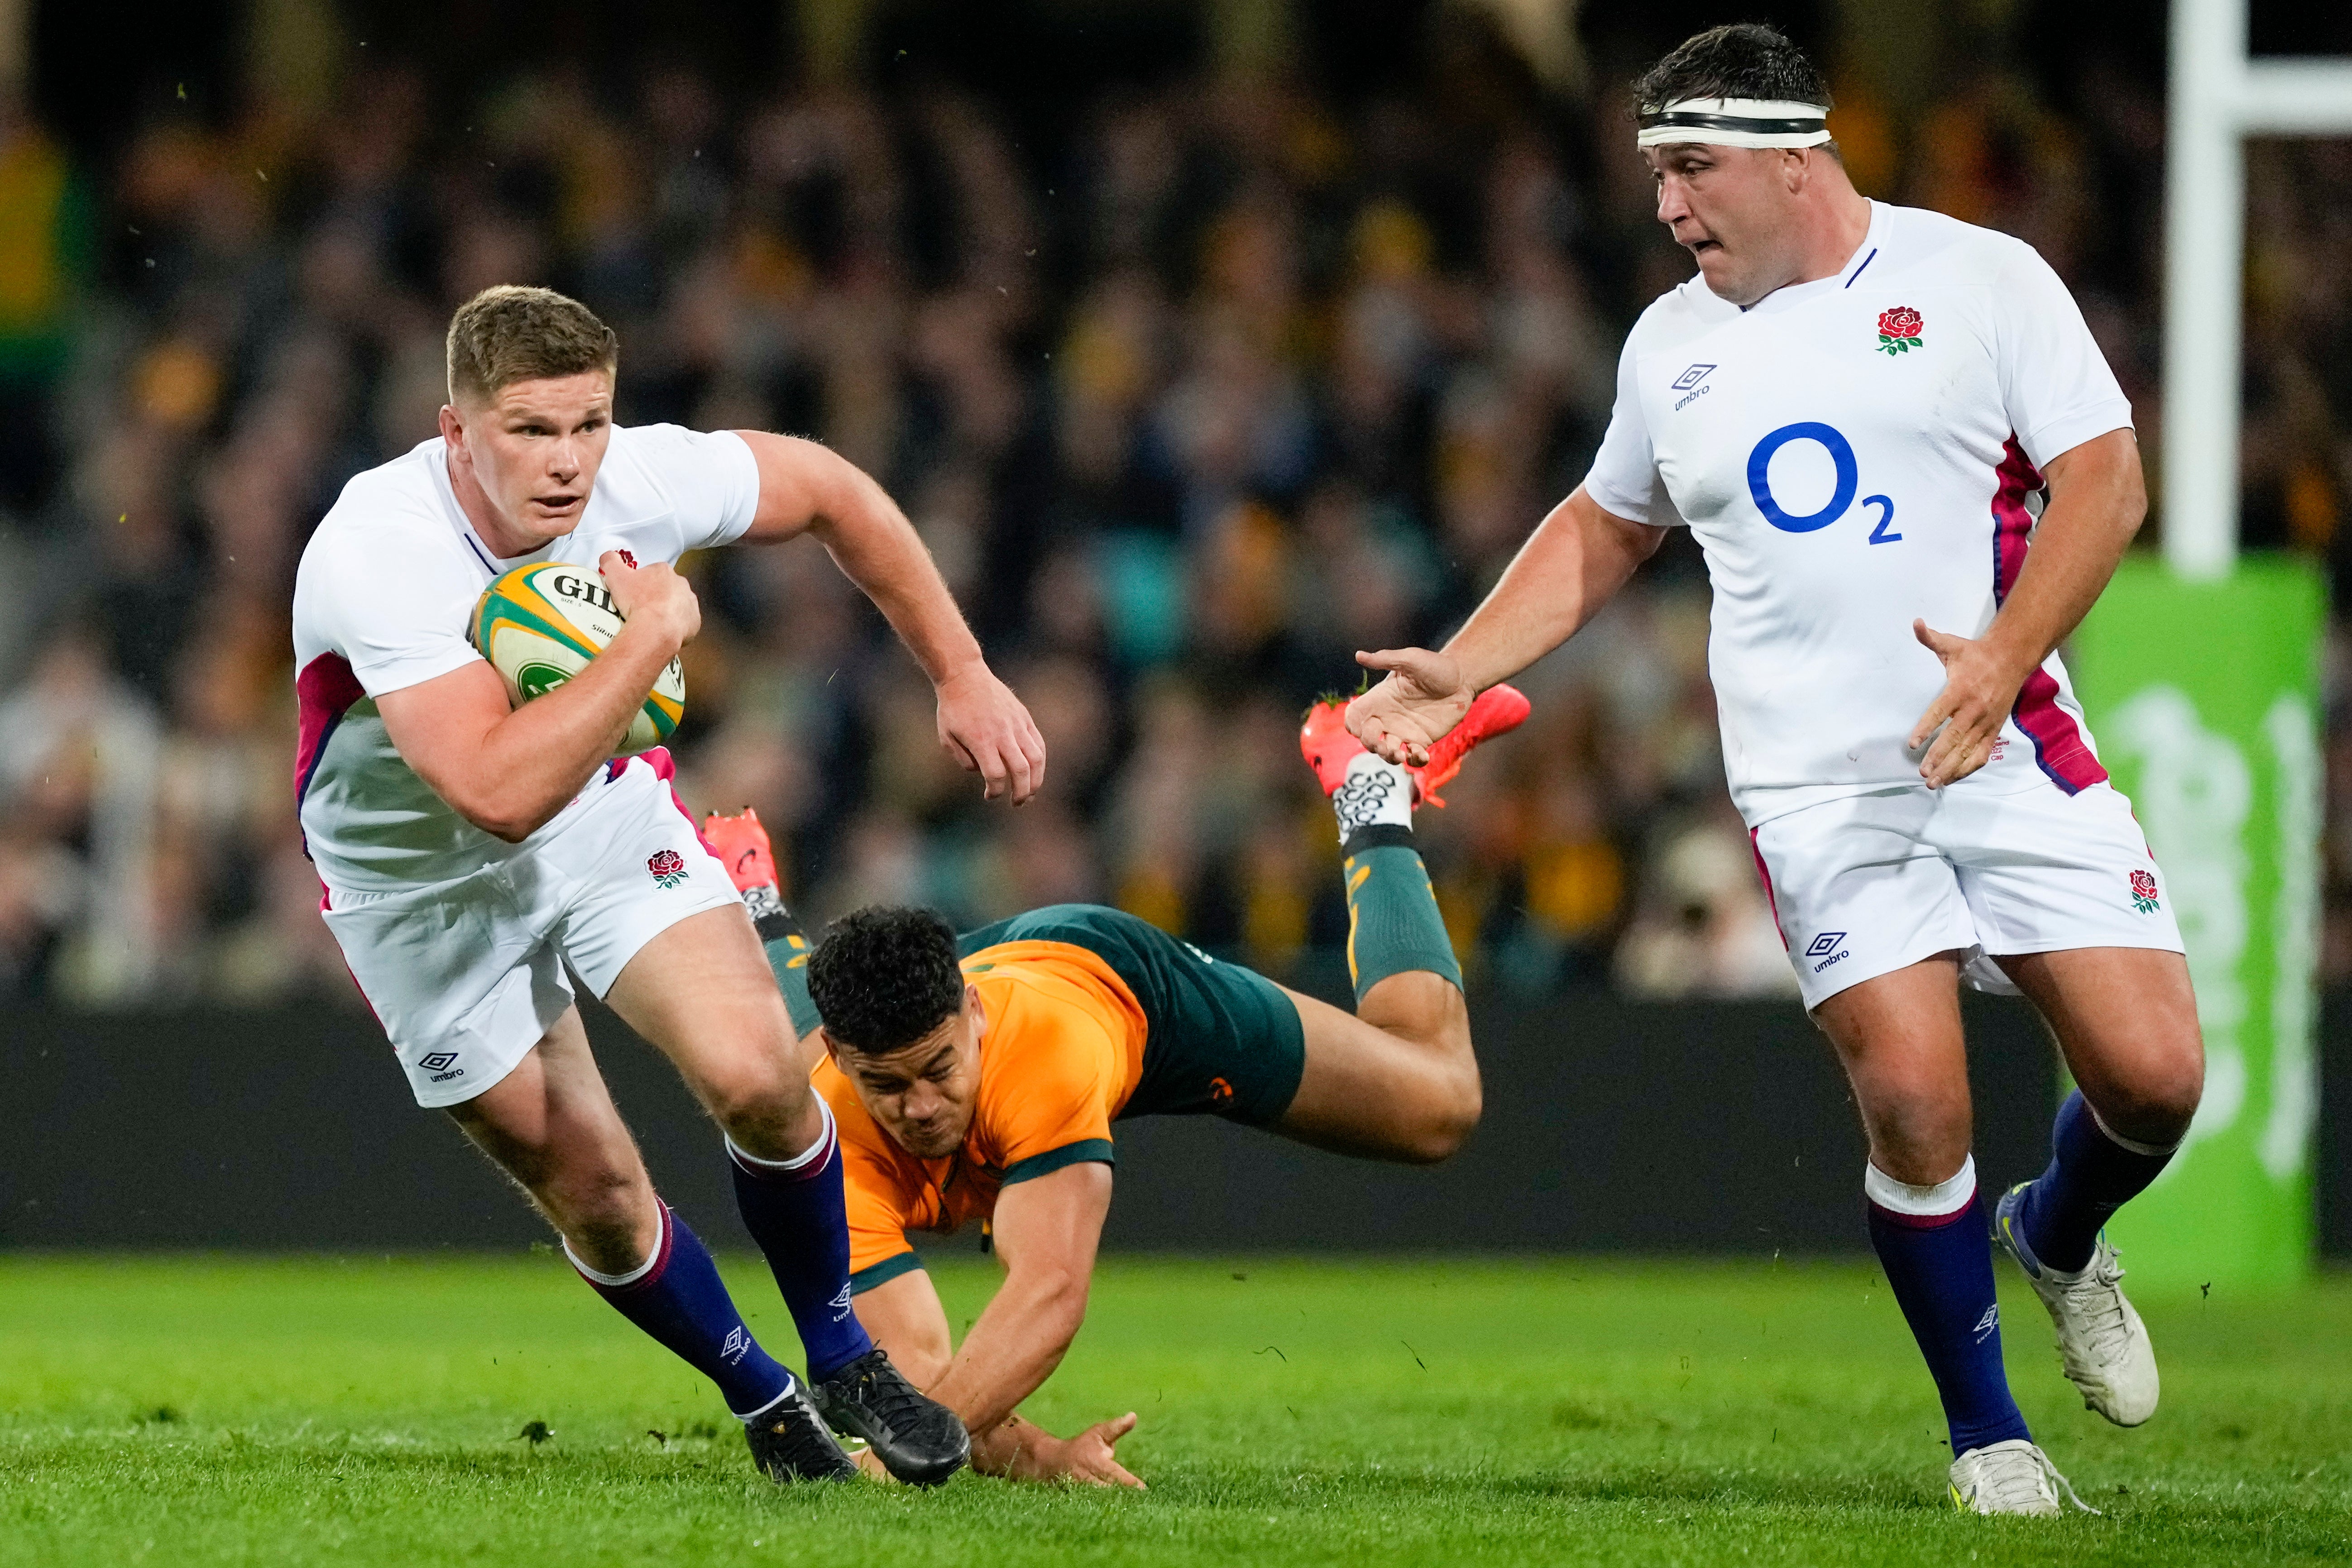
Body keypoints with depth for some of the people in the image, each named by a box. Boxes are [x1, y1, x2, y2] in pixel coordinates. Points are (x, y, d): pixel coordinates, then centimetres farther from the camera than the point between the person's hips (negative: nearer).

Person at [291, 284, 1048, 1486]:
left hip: (607, 815, 3)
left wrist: (962, 678, 1)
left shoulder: (637, 482, -22)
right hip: (425, 880, -3)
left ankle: (841, 1361, 6)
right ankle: (763, 1404, 26)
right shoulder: (376, 555, -37)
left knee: (756, 1076, -18)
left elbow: (830, 493, 0)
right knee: (593, 1193, 1)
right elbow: (500, 790, -46)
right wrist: (651, 633, -39)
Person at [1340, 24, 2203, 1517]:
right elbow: (1605, 530, 29)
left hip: (2014, 754, -1)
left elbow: (2104, 474, -4)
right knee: (1913, 1100, -14)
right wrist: (1455, 671, 19)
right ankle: (1987, 1436, 3)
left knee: (2153, 1073, -10)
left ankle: (2060, 1239, 26)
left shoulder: (1978, 276, 1)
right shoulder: (1672, 345, 14)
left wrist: (2007, 654, -17)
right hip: (1819, 791, 1)